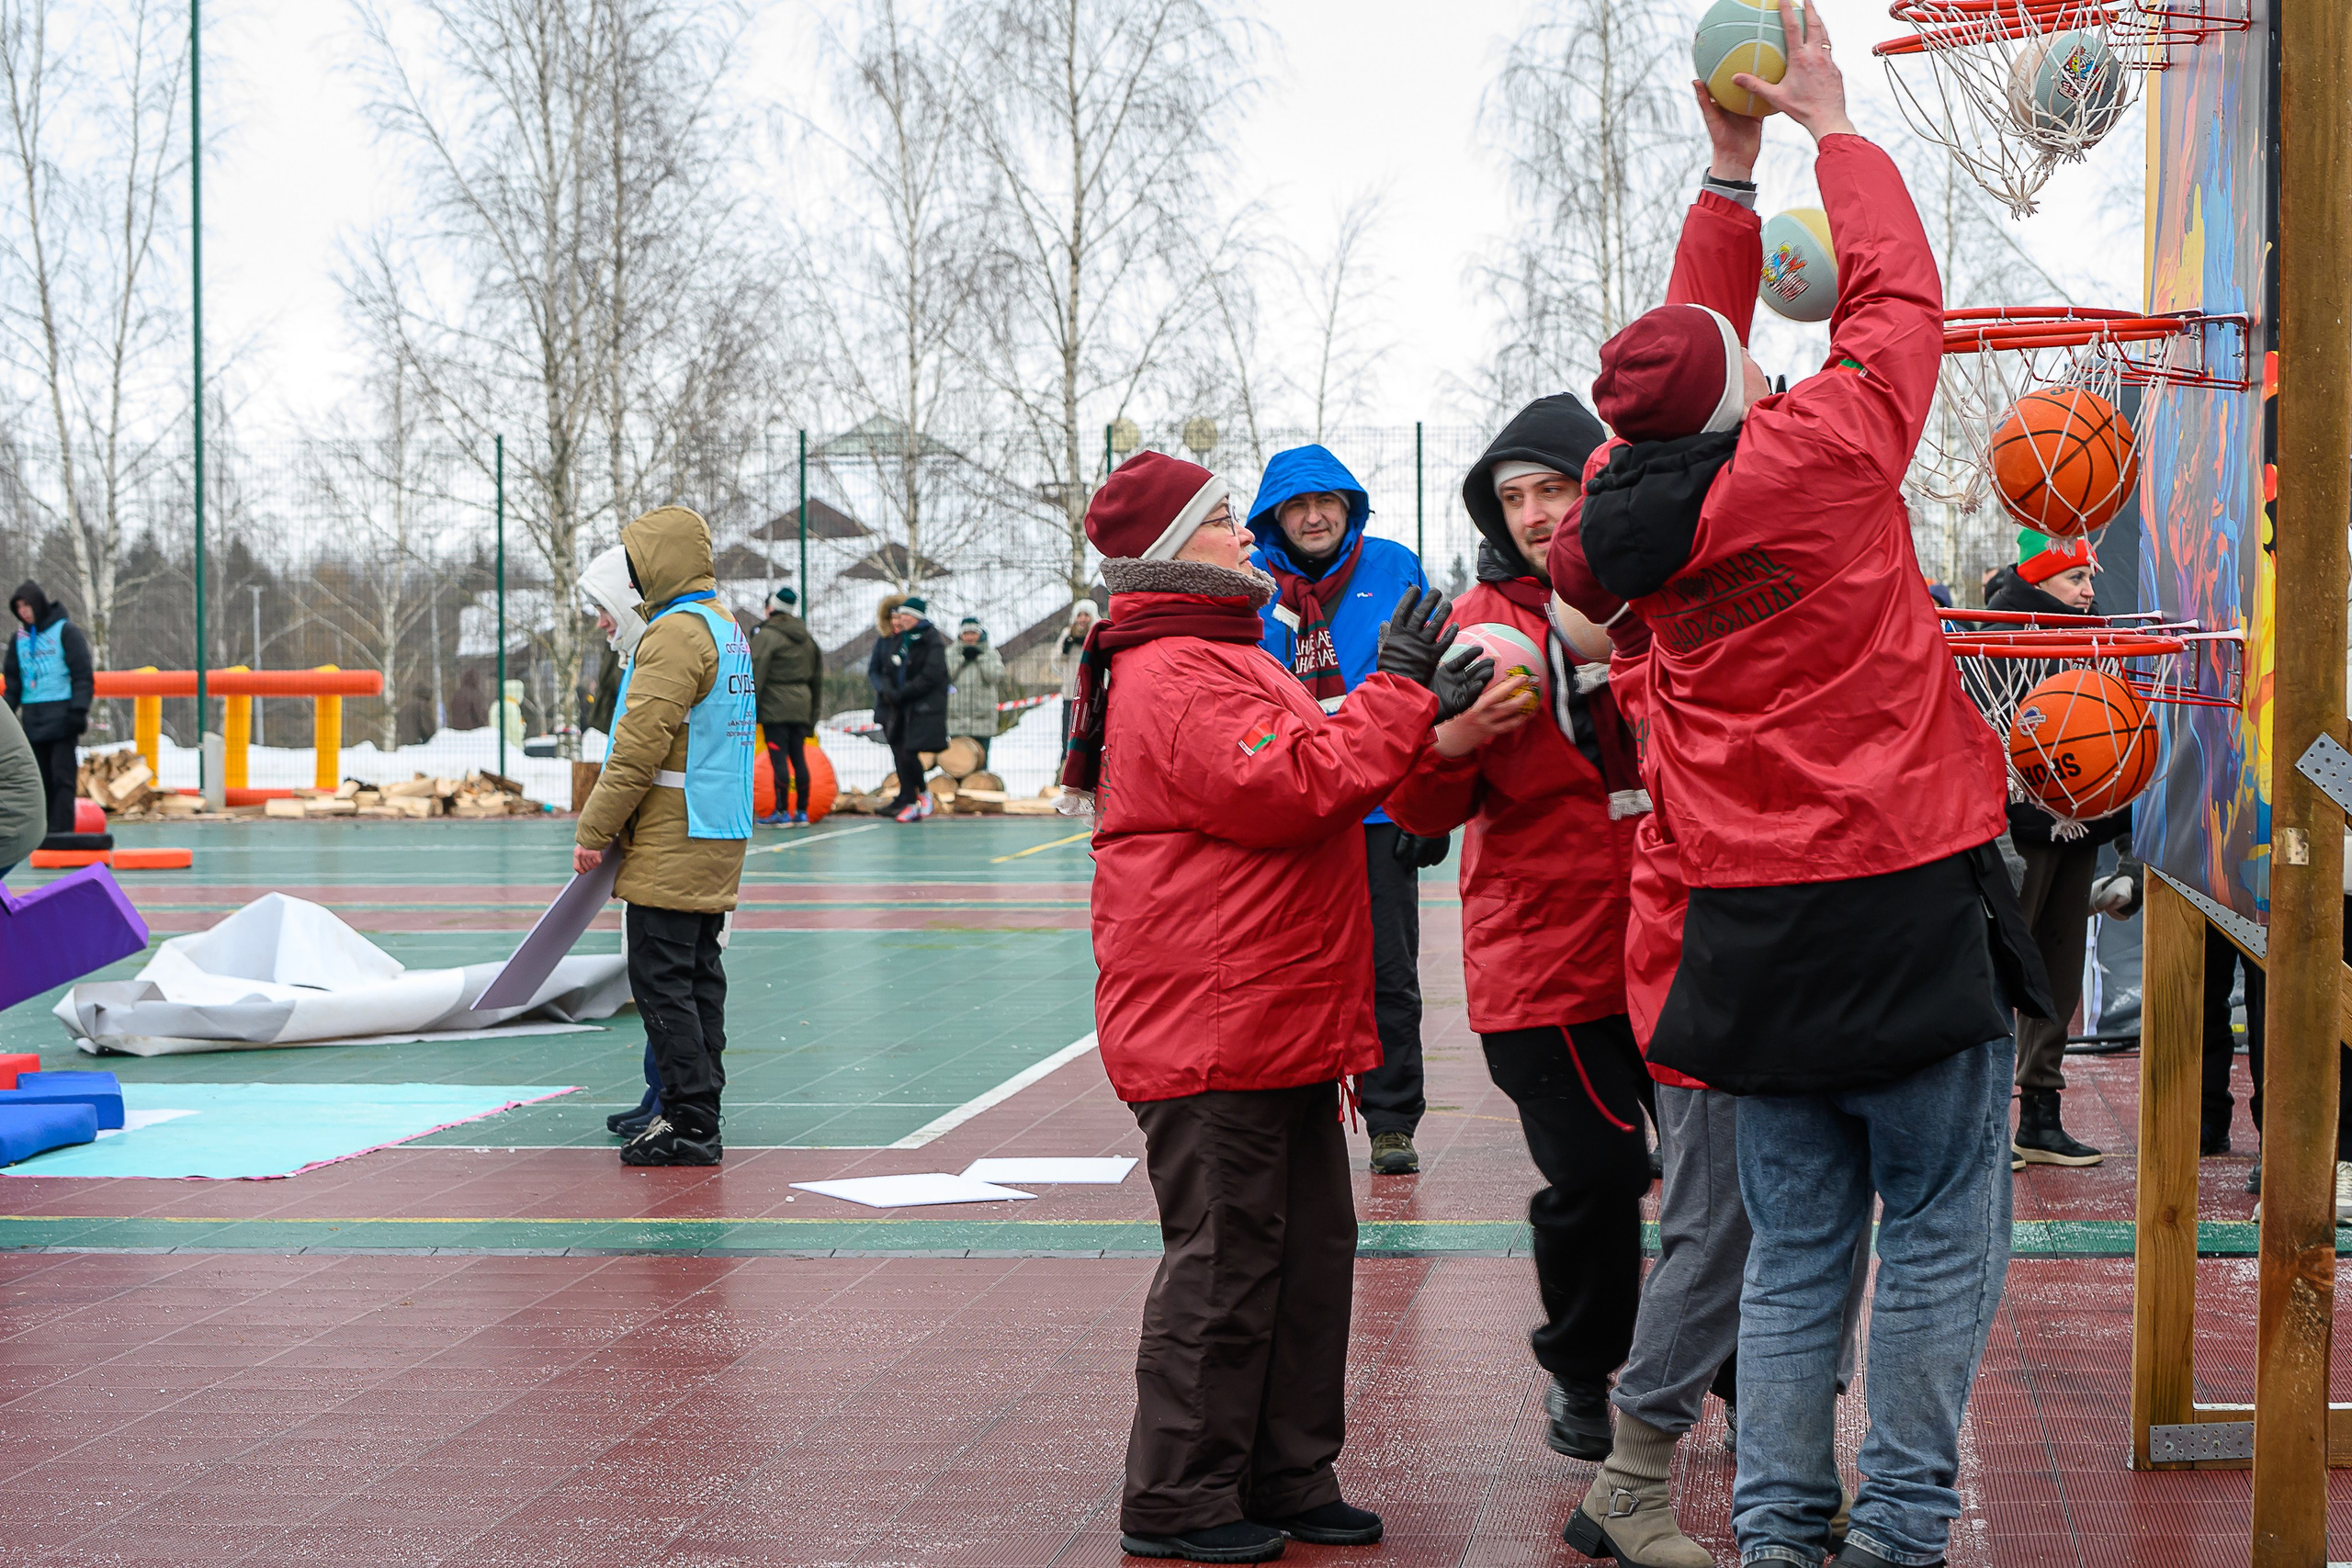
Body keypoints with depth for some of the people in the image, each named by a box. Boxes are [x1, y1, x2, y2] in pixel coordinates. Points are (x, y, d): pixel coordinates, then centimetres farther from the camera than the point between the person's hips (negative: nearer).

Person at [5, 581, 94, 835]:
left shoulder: (66, 631, 0)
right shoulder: (19, 639, 15)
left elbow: (83, 674, -4)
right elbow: (13, 682, 22)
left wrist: (79, 709, -14)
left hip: (61, 719, -5)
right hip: (32, 718, 5)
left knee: (62, 776, -9)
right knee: (41, 778, 5)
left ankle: (62, 831, -12)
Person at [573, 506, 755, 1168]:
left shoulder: (677, 631, -15)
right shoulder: (726, 628, 17)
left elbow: (641, 742, -20)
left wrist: (594, 829, -14)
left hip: (671, 843, -10)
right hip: (717, 839, 10)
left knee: (661, 980, -7)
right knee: (698, 977, 11)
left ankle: (690, 1124, -7)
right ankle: (696, 1115, 14)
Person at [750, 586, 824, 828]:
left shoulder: (766, 635, -7)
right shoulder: (806, 638, 15)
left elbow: (756, 674, -13)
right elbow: (817, 678, 19)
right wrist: (814, 712, 23)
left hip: (775, 707, -7)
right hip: (802, 706, 7)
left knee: (778, 757, -5)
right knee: (799, 757, 9)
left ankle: (782, 812, -6)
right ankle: (802, 811, 12)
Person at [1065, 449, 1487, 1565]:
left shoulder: (1219, 660, 20)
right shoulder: (1175, 678, -16)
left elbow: (1314, 778, 21)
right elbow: (1294, 787, -25)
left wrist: (1423, 711, 8)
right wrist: (1397, 694, -15)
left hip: (1278, 1025, 11)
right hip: (1211, 1035, -11)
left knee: (1311, 1252, 14)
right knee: (1224, 1263, -3)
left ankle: (1286, 1478, 23)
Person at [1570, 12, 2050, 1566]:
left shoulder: (1639, 518, 5)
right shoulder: (1819, 454, -11)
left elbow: (1685, 355, 21)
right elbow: (1898, 295, 4)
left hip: (1748, 925, 6)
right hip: (1904, 901, -6)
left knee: (1796, 1244, 14)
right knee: (1941, 1231, 4)